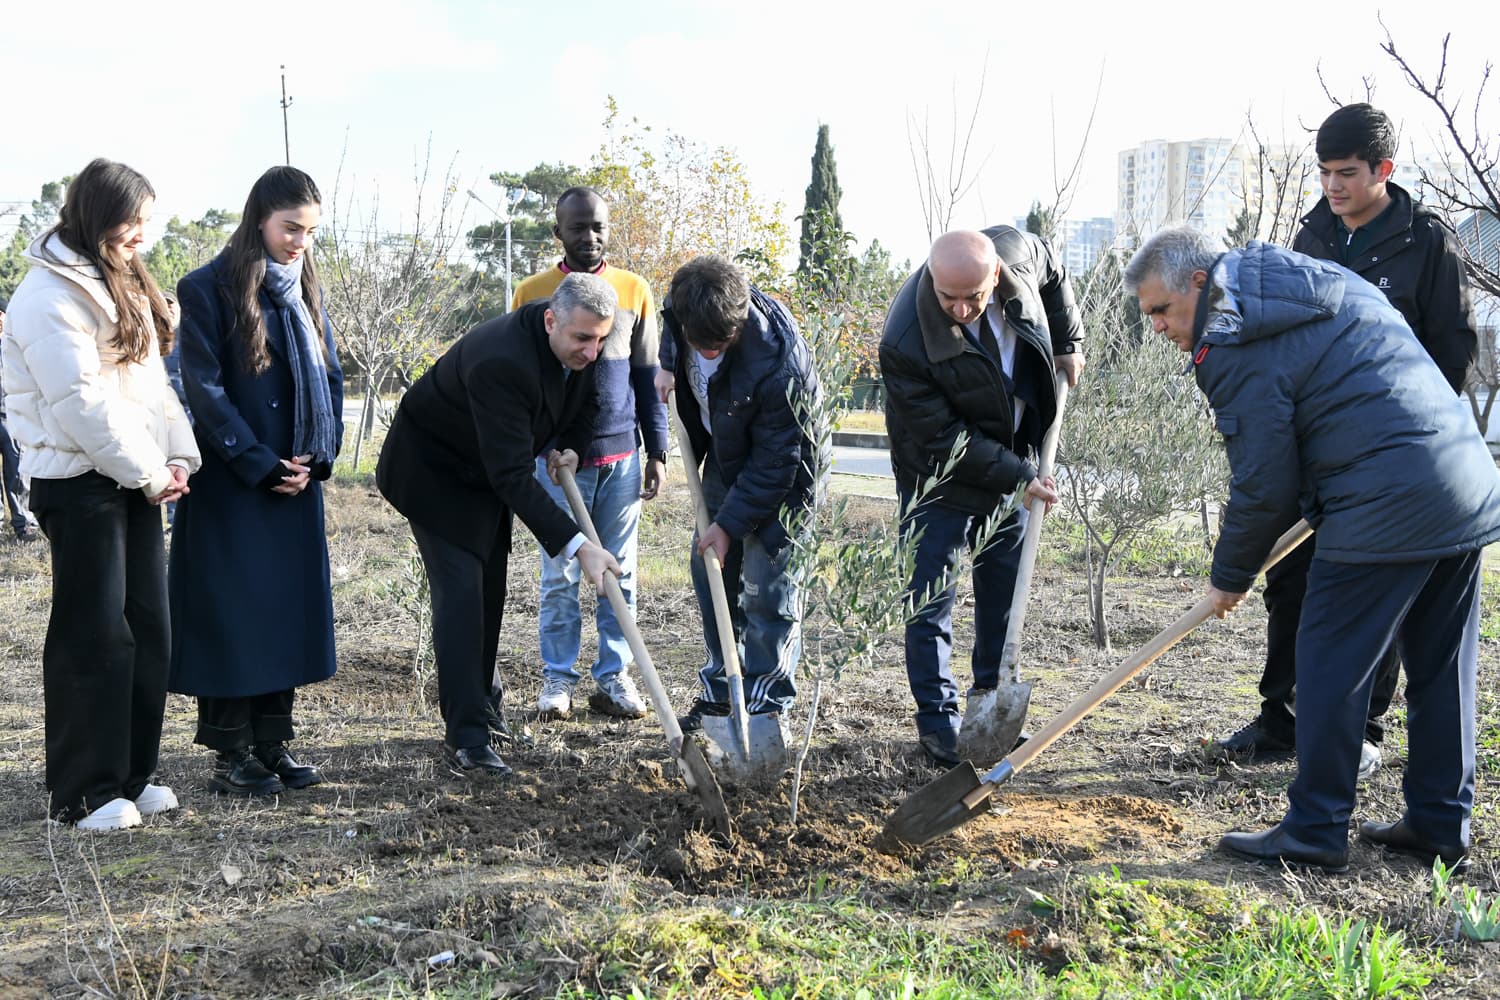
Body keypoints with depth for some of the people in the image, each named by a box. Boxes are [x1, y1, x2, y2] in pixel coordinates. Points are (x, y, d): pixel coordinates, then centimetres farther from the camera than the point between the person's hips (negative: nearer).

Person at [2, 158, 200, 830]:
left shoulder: (122, 285, 16)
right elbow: (80, 402, -19)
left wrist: (176, 457, 3)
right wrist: (148, 473, -12)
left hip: (135, 481, 9)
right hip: (79, 481, -9)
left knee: (148, 629, 9)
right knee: (94, 636, -5)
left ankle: (131, 775, 20)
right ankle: (84, 793, 6)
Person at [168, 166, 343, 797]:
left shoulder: (305, 292, 11)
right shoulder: (208, 289, -8)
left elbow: (330, 379, 12)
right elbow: (205, 388, -12)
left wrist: (317, 457, -2)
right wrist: (262, 466, -15)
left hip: (297, 482, 6)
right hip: (231, 485, -6)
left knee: (289, 608, 8)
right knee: (232, 611, -1)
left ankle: (272, 743, 17)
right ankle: (230, 755, 8)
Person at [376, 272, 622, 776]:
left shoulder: (578, 349, -15)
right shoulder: (500, 361, -40)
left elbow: (584, 401, 9)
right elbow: (512, 475, -40)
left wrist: (571, 447, -12)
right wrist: (577, 546, -41)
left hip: (485, 469, 8)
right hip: (433, 468, -8)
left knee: (490, 589, 11)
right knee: (460, 590, -15)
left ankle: (476, 702, 27)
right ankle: (464, 736, -15)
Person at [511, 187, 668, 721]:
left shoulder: (634, 290, 6)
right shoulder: (532, 292, 2)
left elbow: (648, 377, 9)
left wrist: (657, 451, 5)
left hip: (621, 456, 2)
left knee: (619, 574, 6)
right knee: (560, 577, 3)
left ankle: (613, 677, 15)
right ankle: (557, 678, 13)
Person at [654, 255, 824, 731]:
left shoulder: (778, 366, -38)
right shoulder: (686, 304, -19)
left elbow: (775, 462, -27)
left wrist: (730, 522, -22)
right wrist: (669, 366, -4)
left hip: (782, 476, -7)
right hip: (725, 460, 7)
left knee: (767, 588, -6)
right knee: (711, 572, 12)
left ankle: (766, 707, 7)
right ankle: (718, 689, 26)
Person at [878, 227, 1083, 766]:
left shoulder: (1017, 251, -21)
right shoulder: (905, 345, -35)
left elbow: (1054, 271, 7)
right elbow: (945, 440, -26)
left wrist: (1068, 343, 4)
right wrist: (1019, 476, -23)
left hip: (1012, 461, 6)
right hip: (941, 475, -5)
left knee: (1006, 585, 13)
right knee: (930, 599, -4)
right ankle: (938, 722, 7)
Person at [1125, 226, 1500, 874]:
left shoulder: (1237, 347, -10)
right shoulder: (1326, 282, 19)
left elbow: (1263, 484, -10)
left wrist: (1230, 575, 6)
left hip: (1384, 513, -10)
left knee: (1331, 670, 1)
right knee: (1442, 669, 15)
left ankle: (1315, 832, 8)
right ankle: (1440, 825, 25)